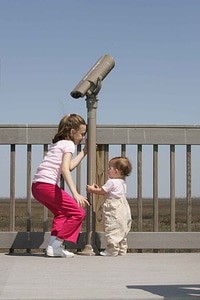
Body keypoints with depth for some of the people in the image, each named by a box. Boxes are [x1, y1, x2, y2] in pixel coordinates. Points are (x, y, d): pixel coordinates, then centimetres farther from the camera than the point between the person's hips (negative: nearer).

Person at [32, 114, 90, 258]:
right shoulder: (68, 144, -4)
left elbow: (70, 166, 31)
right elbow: (64, 169, -19)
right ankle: (55, 246, -7)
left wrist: (84, 151, 36)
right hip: (47, 185, -10)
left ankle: (54, 245, 15)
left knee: (61, 213, 28)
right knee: (78, 213, -4)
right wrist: (75, 194, -27)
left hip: (37, 186, 10)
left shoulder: (58, 143, 24)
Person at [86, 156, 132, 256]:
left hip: (114, 210, -10)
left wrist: (91, 189, 10)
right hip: (123, 209, 10)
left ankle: (112, 250, -8)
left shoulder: (111, 182, -14)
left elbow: (101, 191, -5)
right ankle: (122, 250, 19)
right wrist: (98, 188, 24)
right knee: (122, 231, 13)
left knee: (113, 229, -8)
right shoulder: (122, 182, 15)